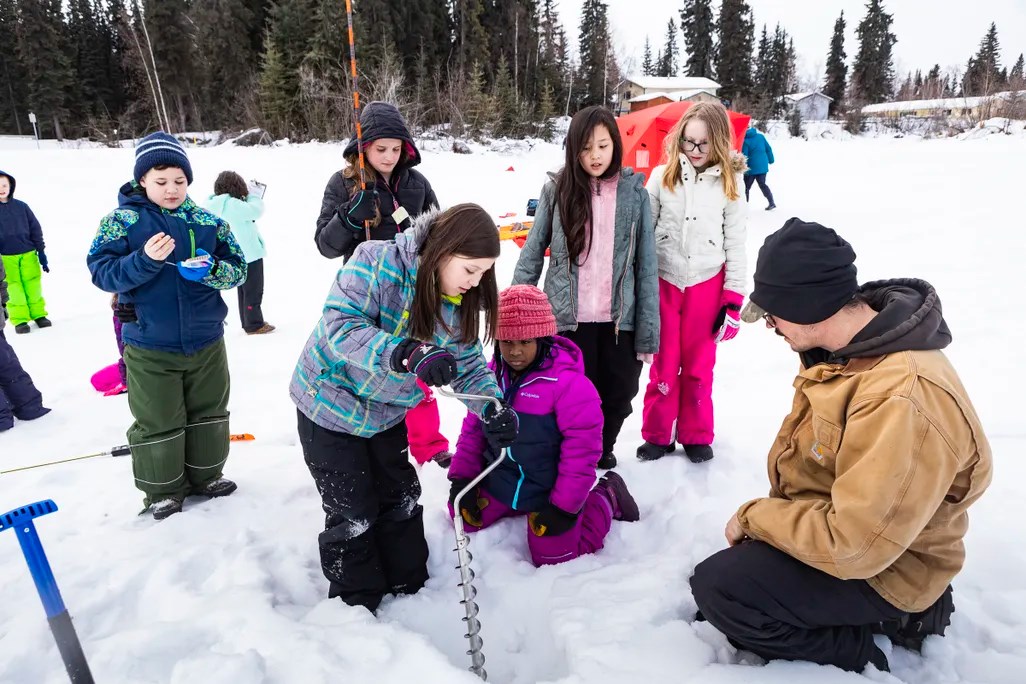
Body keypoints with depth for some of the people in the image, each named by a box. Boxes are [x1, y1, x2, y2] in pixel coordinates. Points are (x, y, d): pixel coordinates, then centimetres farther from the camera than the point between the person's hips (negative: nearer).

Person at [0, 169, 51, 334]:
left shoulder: (21, 206, 4)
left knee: (34, 286, 5)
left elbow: (35, 230, 8)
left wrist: (41, 253, 5)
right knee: (14, 289, 2)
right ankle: (19, 320, 9)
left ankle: (38, 314, 17)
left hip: (28, 255, 1)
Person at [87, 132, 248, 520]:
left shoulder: (208, 222, 1)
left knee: (209, 414, 17)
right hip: (150, 348, -3)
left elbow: (238, 268, 0)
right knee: (157, 424, 8)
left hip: (207, 342, 3)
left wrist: (210, 270, -21)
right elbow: (101, 271, -12)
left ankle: (205, 475, 37)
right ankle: (163, 489, 29)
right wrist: (145, 261, -28)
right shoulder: (121, 220, -5)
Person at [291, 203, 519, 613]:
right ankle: (355, 602, 26)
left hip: (387, 412, 6)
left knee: (401, 501, 15)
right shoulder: (377, 262, -29)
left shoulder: (460, 302, -10)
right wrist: (407, 354, -53)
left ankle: (410, 587, 35)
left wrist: (492, 409, -24)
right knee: (352, 512, 3)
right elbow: (341, 327, -38)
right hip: (332, 403, -5)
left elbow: (469, 364, -5)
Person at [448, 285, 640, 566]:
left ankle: (605, 499, 18)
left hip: (548, 490, -6)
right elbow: (473, 429, 6)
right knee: (465, 517, 9)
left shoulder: (568, 383, -25)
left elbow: (582, 450, -23)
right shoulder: (492, 375, -4)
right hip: (500, 481, 6)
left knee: (554, 555, -3)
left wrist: (565, 505, -21)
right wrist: (462, 478, 0)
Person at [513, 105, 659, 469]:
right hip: (568, 320, -1)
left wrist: (647, 333, -4)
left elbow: (647, 265, 0)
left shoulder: (634, 192, 0)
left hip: (620, 320, 1)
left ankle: (602, 455, 42)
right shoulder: (557, 190, 0)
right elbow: (531, 255, 4)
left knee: (618, 397, 11)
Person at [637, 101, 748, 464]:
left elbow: (736, 245, 1)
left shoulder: (730, 183, -1)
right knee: (664, 363, 8)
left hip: (707, 285, 0)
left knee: (699, 365, 11)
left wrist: (734, 299, -2)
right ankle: (657, 434, 23)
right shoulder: (662, 175, -2)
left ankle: (697, 435, 27)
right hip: (662, 282, 0)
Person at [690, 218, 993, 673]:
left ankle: (857, 651, 0)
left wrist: (754, 517, -20)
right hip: (832, 517, 9)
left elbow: (852, 546, -33)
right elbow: (807, 448, 9)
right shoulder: (851, 344, -7)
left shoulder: (902, 400, -37)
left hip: (878, 568, -9)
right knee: (739, 555, 24)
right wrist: (767, 513, 2)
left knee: (717, 585, -20)